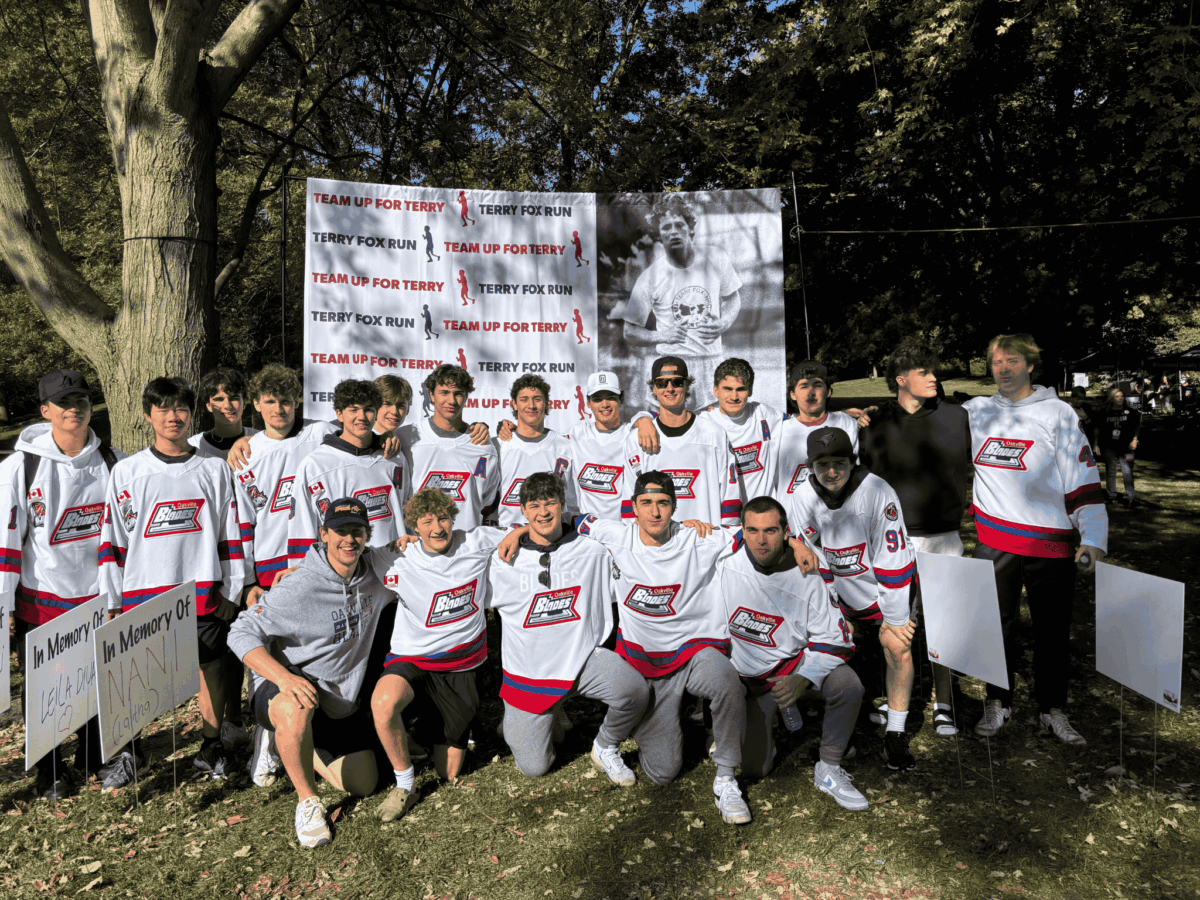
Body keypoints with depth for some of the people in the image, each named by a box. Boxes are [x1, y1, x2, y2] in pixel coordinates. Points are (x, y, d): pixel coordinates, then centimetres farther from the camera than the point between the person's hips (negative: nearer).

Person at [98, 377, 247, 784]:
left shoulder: (214, 469, 4)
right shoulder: (126, 472, 4)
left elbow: (231, 533, 6)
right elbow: (112, 539, 4)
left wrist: (231, 590, 4)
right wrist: (113, 601, 2)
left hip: (203, 591, 0)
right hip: (143, 589, 0)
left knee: (210, 666, 7)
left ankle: (211, 746, 25)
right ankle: (127, 753, 25)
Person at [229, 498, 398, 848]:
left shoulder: (374, 578, -6)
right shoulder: (299, 588, -24)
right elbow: (242, 634, -22)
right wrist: (284, 677, -36)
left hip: (341, 699, 6)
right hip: (285, 687, -5)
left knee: (363, 784, 8)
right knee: (296, 711, -42)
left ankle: (291, 743, 29)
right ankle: (307, 801, -14)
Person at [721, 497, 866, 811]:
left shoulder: (806, 576, -16)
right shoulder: (725, 562, -16)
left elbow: (833, 638, -13)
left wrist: (804, 679, -27)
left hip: (799, 662, 0)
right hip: (750, 677, 0)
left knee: (848, 686, -30)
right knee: (753, 768, -5)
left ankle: (828, 770, -7)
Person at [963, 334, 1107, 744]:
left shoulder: (1058, 414, -1)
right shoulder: (975, 411, 5)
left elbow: (1084, 480, -3)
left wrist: (1094, 538, -11)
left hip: (1050, 542, -1)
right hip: (994, 541, 1)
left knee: (1053, 630, 8)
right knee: (996, 625, 8)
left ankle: (1053, 710, 25)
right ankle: (997, 703, 23)